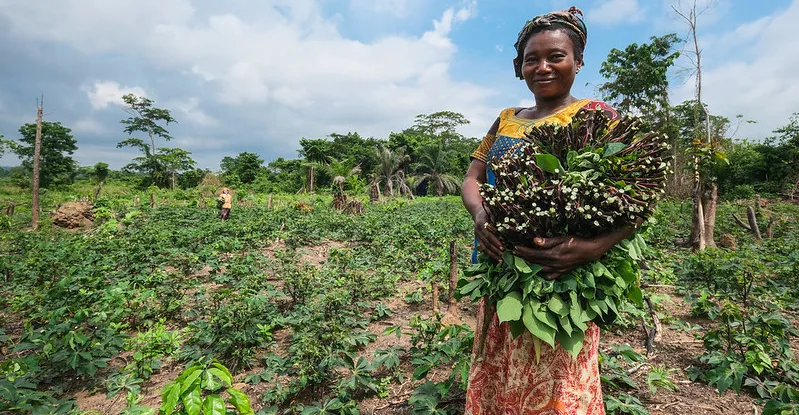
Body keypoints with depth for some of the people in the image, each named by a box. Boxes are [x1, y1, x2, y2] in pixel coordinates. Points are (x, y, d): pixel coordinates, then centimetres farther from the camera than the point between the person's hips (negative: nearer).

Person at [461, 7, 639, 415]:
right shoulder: (506, 119, 12)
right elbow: (472, 177, 9)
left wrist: (594, 247, -27)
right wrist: (479, 214, -13)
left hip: (561, 278, -4)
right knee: (497, 381, 16)